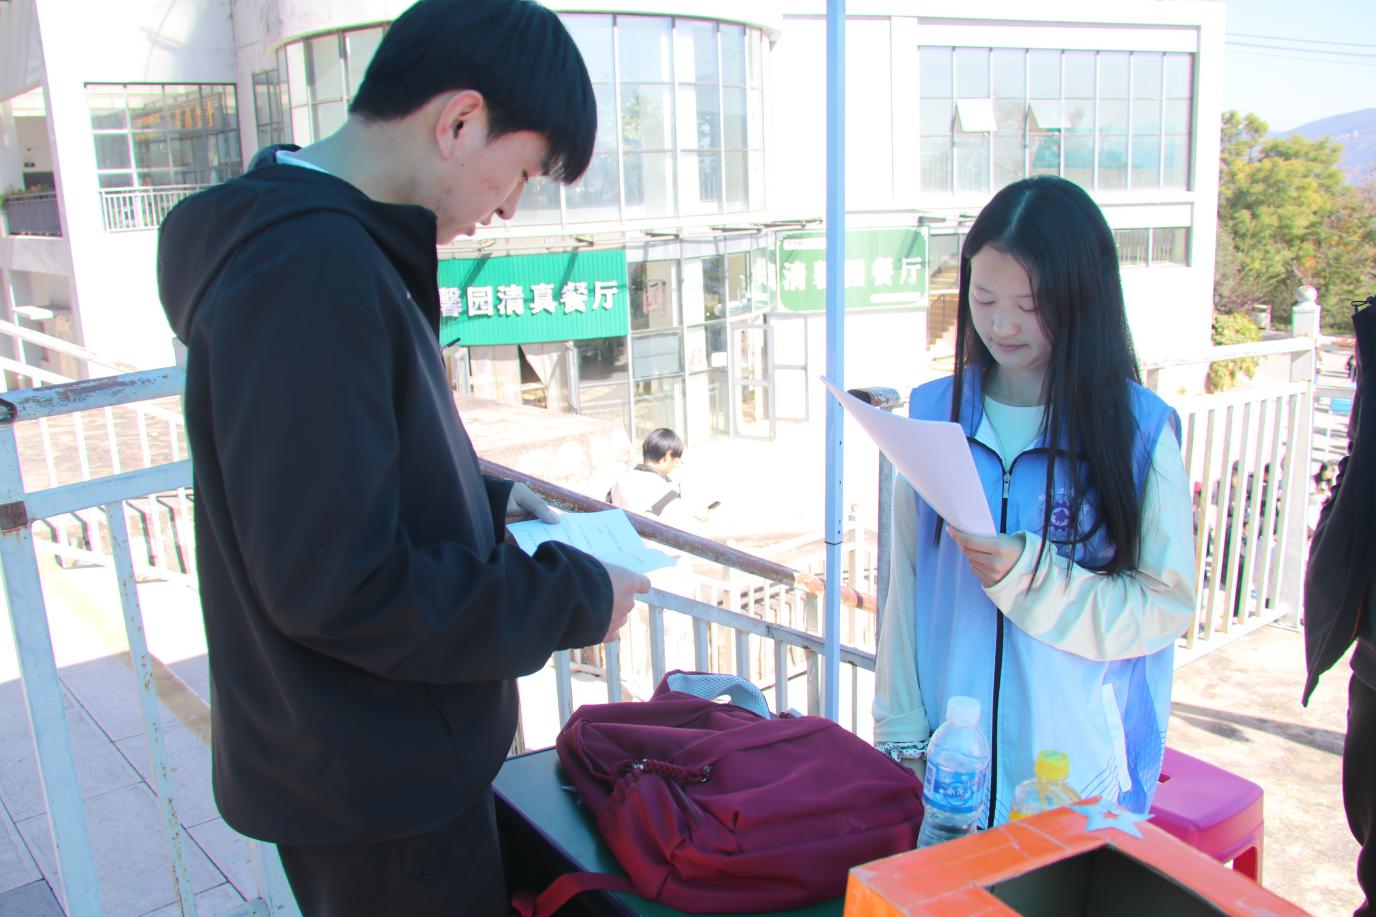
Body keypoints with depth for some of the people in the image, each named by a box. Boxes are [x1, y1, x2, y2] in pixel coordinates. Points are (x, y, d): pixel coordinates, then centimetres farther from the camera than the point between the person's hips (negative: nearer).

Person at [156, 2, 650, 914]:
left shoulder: (335, 243, 5)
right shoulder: (311, 273, -27)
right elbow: (338, 589, -28)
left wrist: (492, 500, 6)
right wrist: (576, 598, -18)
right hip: (374, 782, -9)